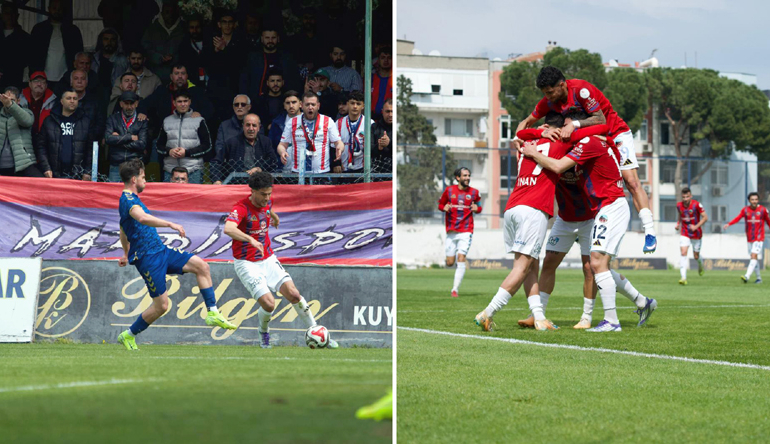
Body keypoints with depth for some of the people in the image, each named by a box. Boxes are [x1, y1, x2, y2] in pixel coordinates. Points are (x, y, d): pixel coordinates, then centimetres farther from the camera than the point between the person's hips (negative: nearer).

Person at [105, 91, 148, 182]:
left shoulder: (142, 121, 7)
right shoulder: (113, 119, 11)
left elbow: (142, 144, -5)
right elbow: (108, 138, -5)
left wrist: (118, 139, -3)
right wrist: (130, 137, -5)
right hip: (116, 167, 1)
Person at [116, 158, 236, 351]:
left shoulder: (130, 199, 19)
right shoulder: (128, 199, -15)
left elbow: (123, 230, 34)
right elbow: (142, 218, -39)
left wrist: (127, 254, 47)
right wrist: (170, 224, -39)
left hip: (160, 250, 10)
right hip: (148, 258, -10)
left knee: (201, 266, -3)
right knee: (161, 305, -8)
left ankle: (213, 314, -4)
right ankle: (128, 335, 11)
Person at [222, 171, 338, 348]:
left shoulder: (267, 201, 1)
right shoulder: (241, 208, -22)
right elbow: (228, 229, -43)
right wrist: (251, 239, -57)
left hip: (268, 260, 6)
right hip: (247, 264, -6)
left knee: (294, 295, -9)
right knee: (268, 304, -19)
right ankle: (264, 334, 14)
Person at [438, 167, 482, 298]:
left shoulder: (474, 192, 3)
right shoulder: (449, 191, 2)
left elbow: (479, 207, 16)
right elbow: (440, 204, 12)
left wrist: (476, 208, -7)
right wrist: (444, 208, -10)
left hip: (466, 231, -1)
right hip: (451, 231, 1)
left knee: (461, 259, -15)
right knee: (450, 263, 0)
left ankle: (455, 289, -10)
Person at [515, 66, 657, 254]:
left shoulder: (581, 89, -30)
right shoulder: (549, 101, -8)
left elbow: (601, 119, -32)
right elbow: (526, 122, 2)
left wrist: (575, 124, -45)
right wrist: (517, 138, -19)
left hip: (616, 134, -7)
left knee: (631, 181, -17)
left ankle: (650, 232, -19)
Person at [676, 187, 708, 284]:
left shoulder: (696, 205, -15)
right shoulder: (679, 205, -2)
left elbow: (705, 217, -12)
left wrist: (696, 226, -20)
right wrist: (678, 224, 0)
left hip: (696, 234, -2)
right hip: (684, 234, 2)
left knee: (696, 256, 9)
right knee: (683, 253, -18)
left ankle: (700, 263, 49)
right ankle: (683, 277, -23)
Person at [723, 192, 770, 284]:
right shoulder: (745, 210, 0)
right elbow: (737, 218, -12)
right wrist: (728, 224, -27)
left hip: (759, 238, -4)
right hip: (750, 238, 4)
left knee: (754, 255, -18)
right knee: (754, 258, 10)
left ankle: (747, 276, -29)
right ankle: (759, 278, 23)